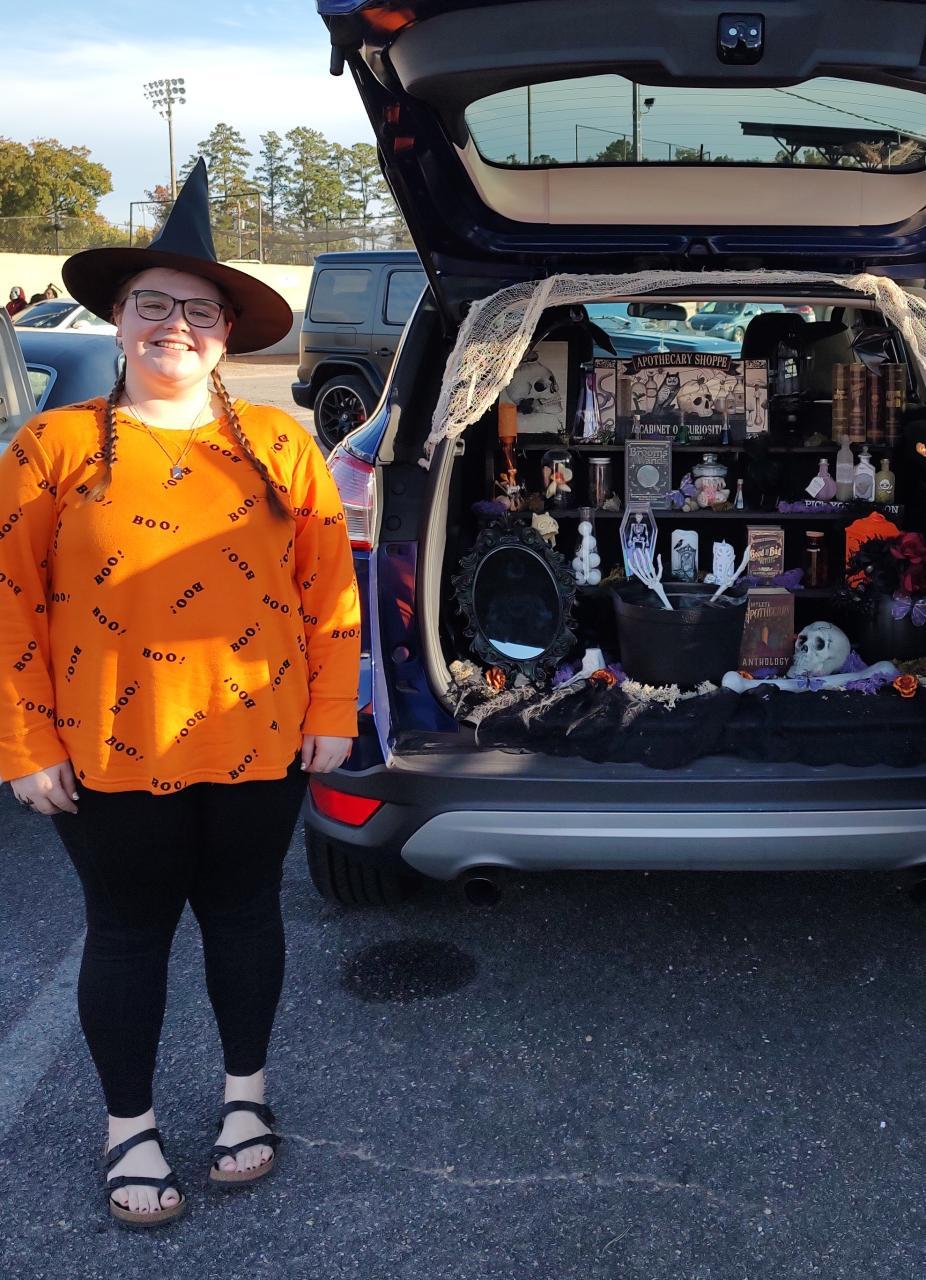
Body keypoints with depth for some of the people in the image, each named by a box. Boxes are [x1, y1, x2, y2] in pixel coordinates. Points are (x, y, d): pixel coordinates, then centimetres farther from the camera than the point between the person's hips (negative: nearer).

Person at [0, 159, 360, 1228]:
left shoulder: (281, 447, 2)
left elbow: (330, 590, 4)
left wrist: (330, 715, 0)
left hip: (257, 745, 2)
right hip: (109, 757, -1)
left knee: (243, 912, 16)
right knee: (128, 931, 12)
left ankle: (245, 1091, 38)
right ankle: (130, 1126, 31)